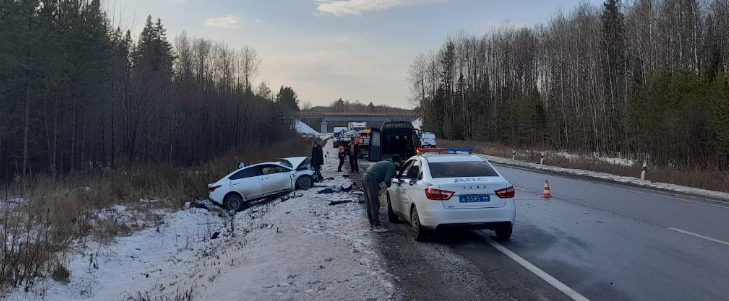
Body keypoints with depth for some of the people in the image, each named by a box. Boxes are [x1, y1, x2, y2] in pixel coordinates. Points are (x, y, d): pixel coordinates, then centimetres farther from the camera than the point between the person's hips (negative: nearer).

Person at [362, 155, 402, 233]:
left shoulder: (385, 163, 27)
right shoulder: (391, 166, -2)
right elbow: (387, 180, -11)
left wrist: (378, 188, 27)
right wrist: (389, 185, 9)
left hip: (365, 177, 10)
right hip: (370, 180, -10)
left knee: (369, 203, 17)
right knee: (374, 203, -8)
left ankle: (372, 223, 26)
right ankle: (376, 225, -8)